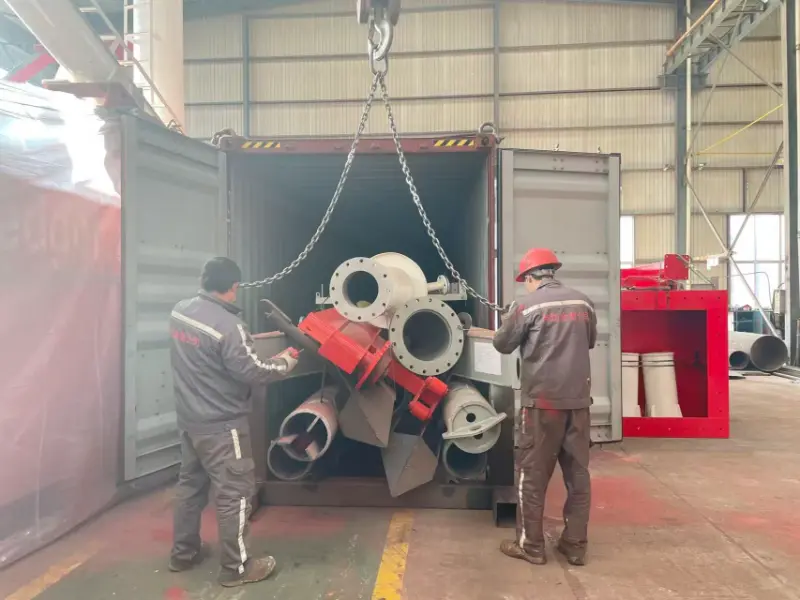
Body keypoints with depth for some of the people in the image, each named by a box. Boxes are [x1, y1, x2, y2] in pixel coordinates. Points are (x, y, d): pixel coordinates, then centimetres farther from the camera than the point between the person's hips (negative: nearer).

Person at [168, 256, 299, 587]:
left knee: (191, 484, 21)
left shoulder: (179, 311, 0)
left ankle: (183, 553, 36)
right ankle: (236, 567, 17)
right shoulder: (228, 325, -26)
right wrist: (283, 363, -4)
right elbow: (251, 372, -21)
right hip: (221, 425, -8)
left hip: (189, 418, 9)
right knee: (235, 493, 5)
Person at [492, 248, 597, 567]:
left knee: (533, 474, 7)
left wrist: (509, 318, 18)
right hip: (578, 399, 5)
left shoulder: (528, 306, -8)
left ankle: (531, 546, 15)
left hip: (542, 400, -4)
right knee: (578, 474, 12)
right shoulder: (583, 302, 5)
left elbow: (502, 344, 2)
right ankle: (575, 546, 20)